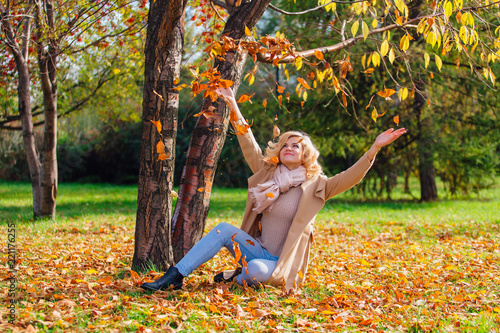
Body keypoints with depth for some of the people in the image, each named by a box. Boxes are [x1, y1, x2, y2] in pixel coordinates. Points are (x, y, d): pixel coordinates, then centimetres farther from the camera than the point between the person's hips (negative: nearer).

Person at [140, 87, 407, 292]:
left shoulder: (315, 186, -7)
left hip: (282, 264, -5)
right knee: (223, 229, -19)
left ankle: (238, 277, -3)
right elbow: (249, 145, 7)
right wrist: (233, 106, 4)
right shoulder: (268, 173, 6)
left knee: (257, 270, -38)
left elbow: (350, 177, -19)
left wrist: (375, 148, -31)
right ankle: (173, 277, -18)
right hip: (258, 249, 5)